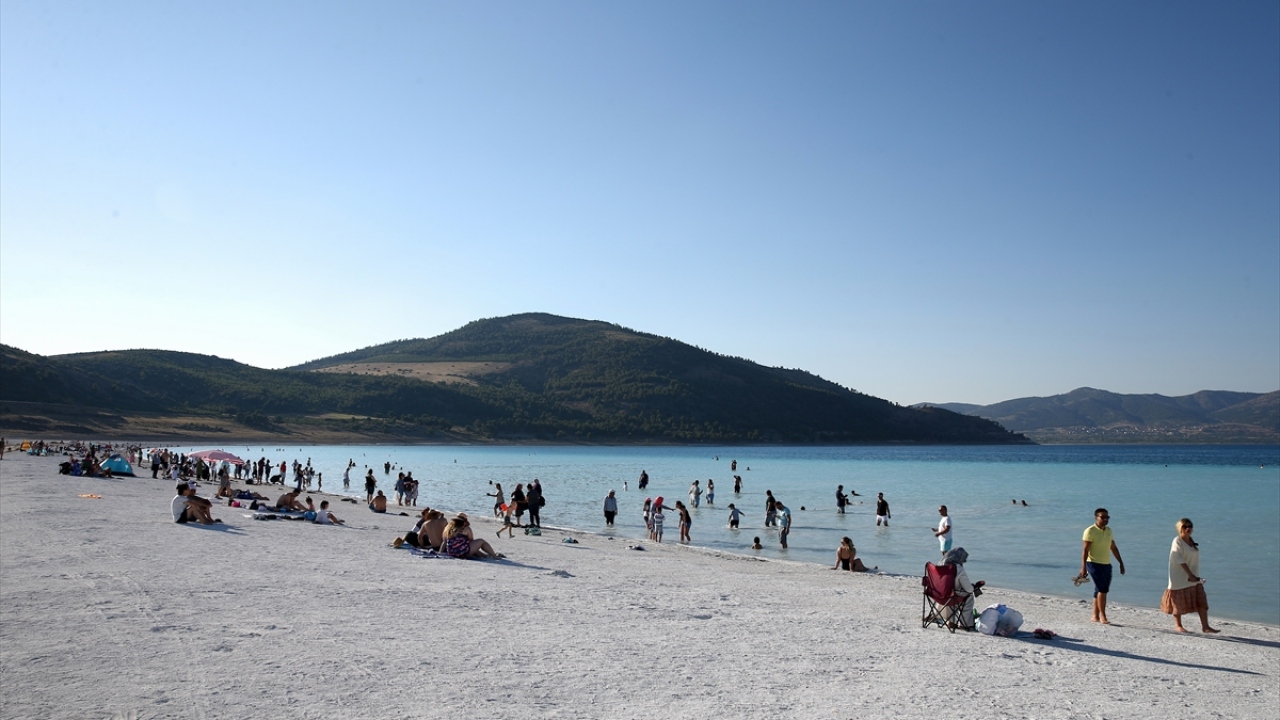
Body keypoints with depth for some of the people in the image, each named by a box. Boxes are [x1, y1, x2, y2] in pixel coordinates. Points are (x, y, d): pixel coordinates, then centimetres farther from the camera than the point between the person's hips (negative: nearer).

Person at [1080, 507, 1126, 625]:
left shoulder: (1109, 531, 11)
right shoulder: (1090, 531, -10)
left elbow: (1114, 548, 20)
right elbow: (1085, 550, -14)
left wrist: (1121, 563, 17)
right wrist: (1083, 567, -20)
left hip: (1106, 564, 7)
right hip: (1094, 564, -7)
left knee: (1100, 590, 9)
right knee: (1103, 589, -15)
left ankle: (1095, 616, 16)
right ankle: (1102, 616, -10)